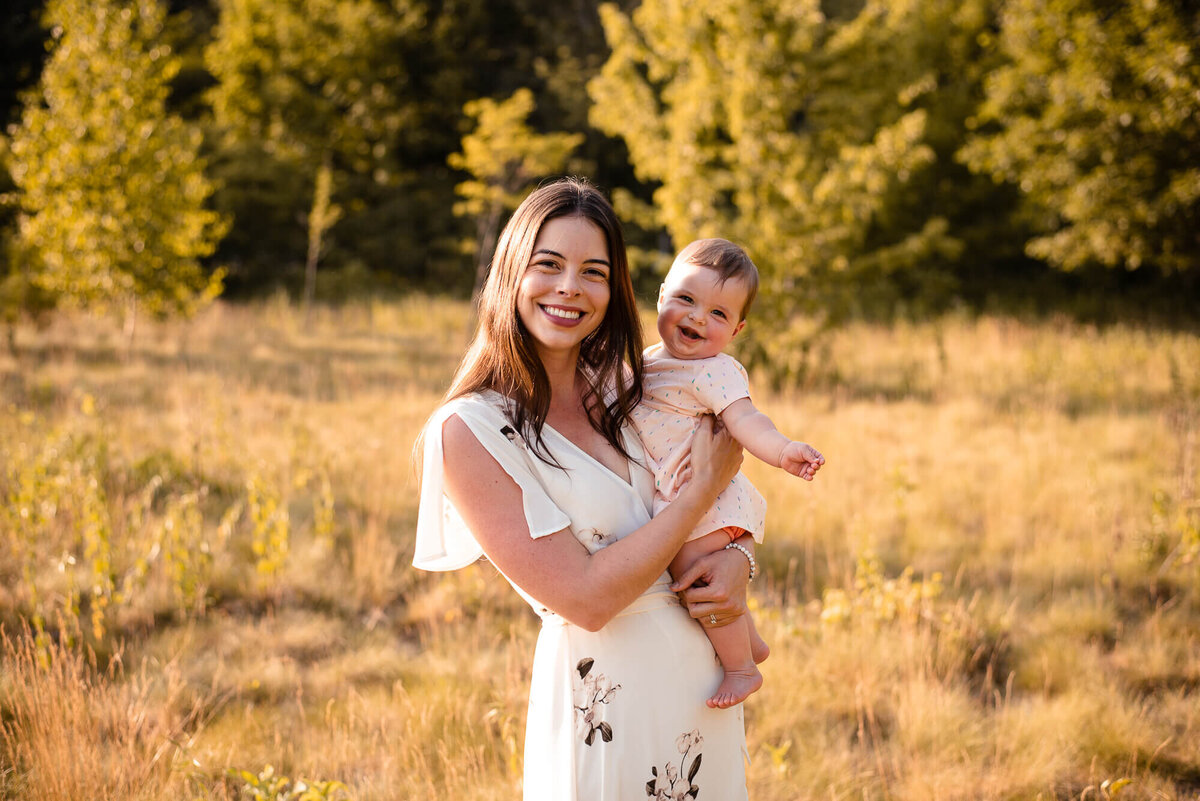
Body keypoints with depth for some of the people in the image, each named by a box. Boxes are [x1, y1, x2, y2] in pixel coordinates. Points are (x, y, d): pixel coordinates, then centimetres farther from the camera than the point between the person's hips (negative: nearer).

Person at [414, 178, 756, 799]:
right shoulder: (468, 430, -15)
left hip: (703, 671, 6)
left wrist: (738, 559, -8)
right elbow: (586, 598, -20)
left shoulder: (620, 388, 3)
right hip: (606, 694, -6)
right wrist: (704, 488, -14)